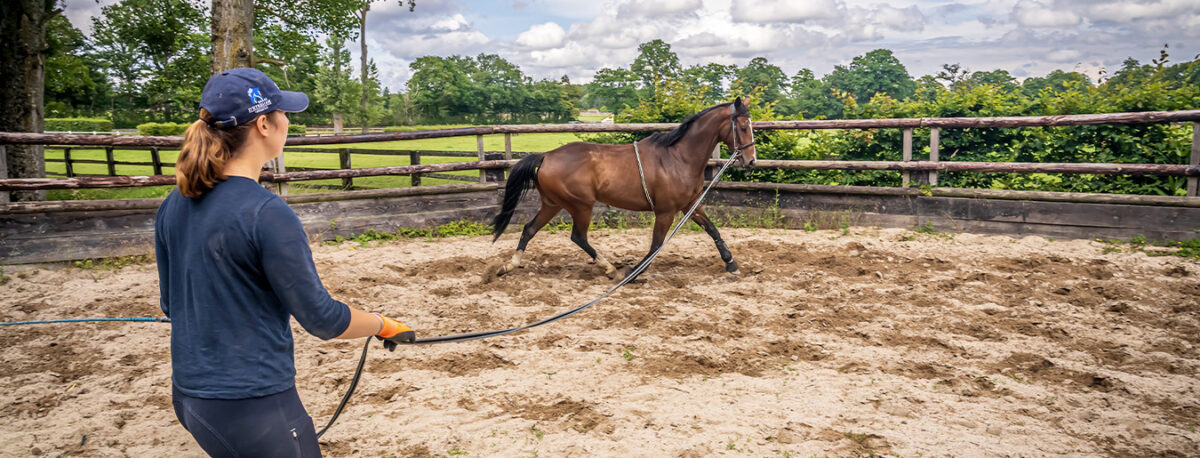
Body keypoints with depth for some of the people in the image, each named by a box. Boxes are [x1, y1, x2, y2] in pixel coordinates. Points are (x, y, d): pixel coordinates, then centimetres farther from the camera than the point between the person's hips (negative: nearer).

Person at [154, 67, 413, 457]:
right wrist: (384, 325, 0)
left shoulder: (173, 207, 2)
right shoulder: (267, 214, -22)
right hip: (254, 407, -7)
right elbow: (321, 318, -16)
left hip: (188, 396, 8)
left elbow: (171, 304, 14)